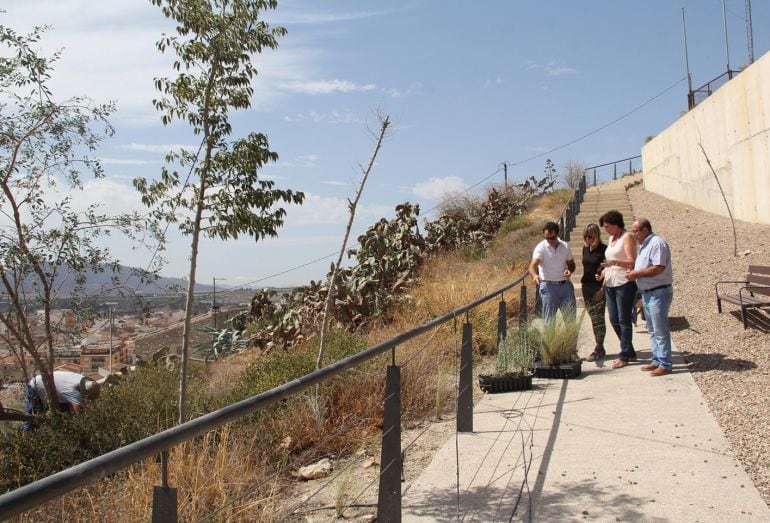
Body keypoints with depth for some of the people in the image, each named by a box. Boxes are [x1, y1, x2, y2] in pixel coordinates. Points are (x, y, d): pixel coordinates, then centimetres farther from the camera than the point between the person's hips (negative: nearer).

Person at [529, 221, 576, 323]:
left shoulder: (565, 246, 5)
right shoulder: (541, 247, -10)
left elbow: (571, 263, 17)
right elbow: (533, 265, -24)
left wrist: (570, 270, -7)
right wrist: (535, 275, -47)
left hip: (566, 285, 4)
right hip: (549, 287, -4)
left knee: (571, 317, 11)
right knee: (549, 319, 1)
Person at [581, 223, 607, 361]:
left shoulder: (603, 249, -11)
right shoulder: (585, 249, 9)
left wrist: (602, 289, -16)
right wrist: (583, 284, 15)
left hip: (599, 288, -7)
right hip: (586, 287, 7)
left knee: (598, 319, -3)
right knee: (593, 318, 11)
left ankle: (599, 349, 4)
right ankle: (600, 348, 19)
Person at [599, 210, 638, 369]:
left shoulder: (627, 237, -7)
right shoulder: (612, 238, 18)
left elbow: (632, 261, -16)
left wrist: (615, 262, -32)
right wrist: (603, 274, 9)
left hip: (624, 283, -8)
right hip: (610, 284, 8)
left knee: (624, 320, -3)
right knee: (614, 319, 8)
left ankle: (624, 356, 4)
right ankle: (630, 352, 20)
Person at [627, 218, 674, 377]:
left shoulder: (657, 243, -16)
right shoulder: (644, 245, 16)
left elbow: (658, 268, -25)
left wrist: (638, 273, -16)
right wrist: (634, 273, 5)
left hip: (659, 292, -10)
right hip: (647, 293, 10)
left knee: (660, 330, -6)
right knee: (652, 330, 15)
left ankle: (665, 365, -1)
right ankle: (657, 361, 23)